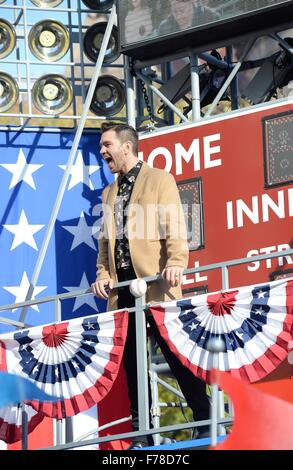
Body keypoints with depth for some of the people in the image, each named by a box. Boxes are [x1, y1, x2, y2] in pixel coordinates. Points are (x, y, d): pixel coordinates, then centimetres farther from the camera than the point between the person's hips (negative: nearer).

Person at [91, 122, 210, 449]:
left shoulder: (159, 180, 3)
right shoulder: (109, 193, 22)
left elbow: (174, 227, -8)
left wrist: (176, 263, -23)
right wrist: (103, 272, 4)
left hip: (155, 283, -6)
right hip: (122, 286, 6)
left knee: (177, 354, -6)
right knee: (131, 360, 5)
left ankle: (204, 421, -1)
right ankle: (141, 431, 7)